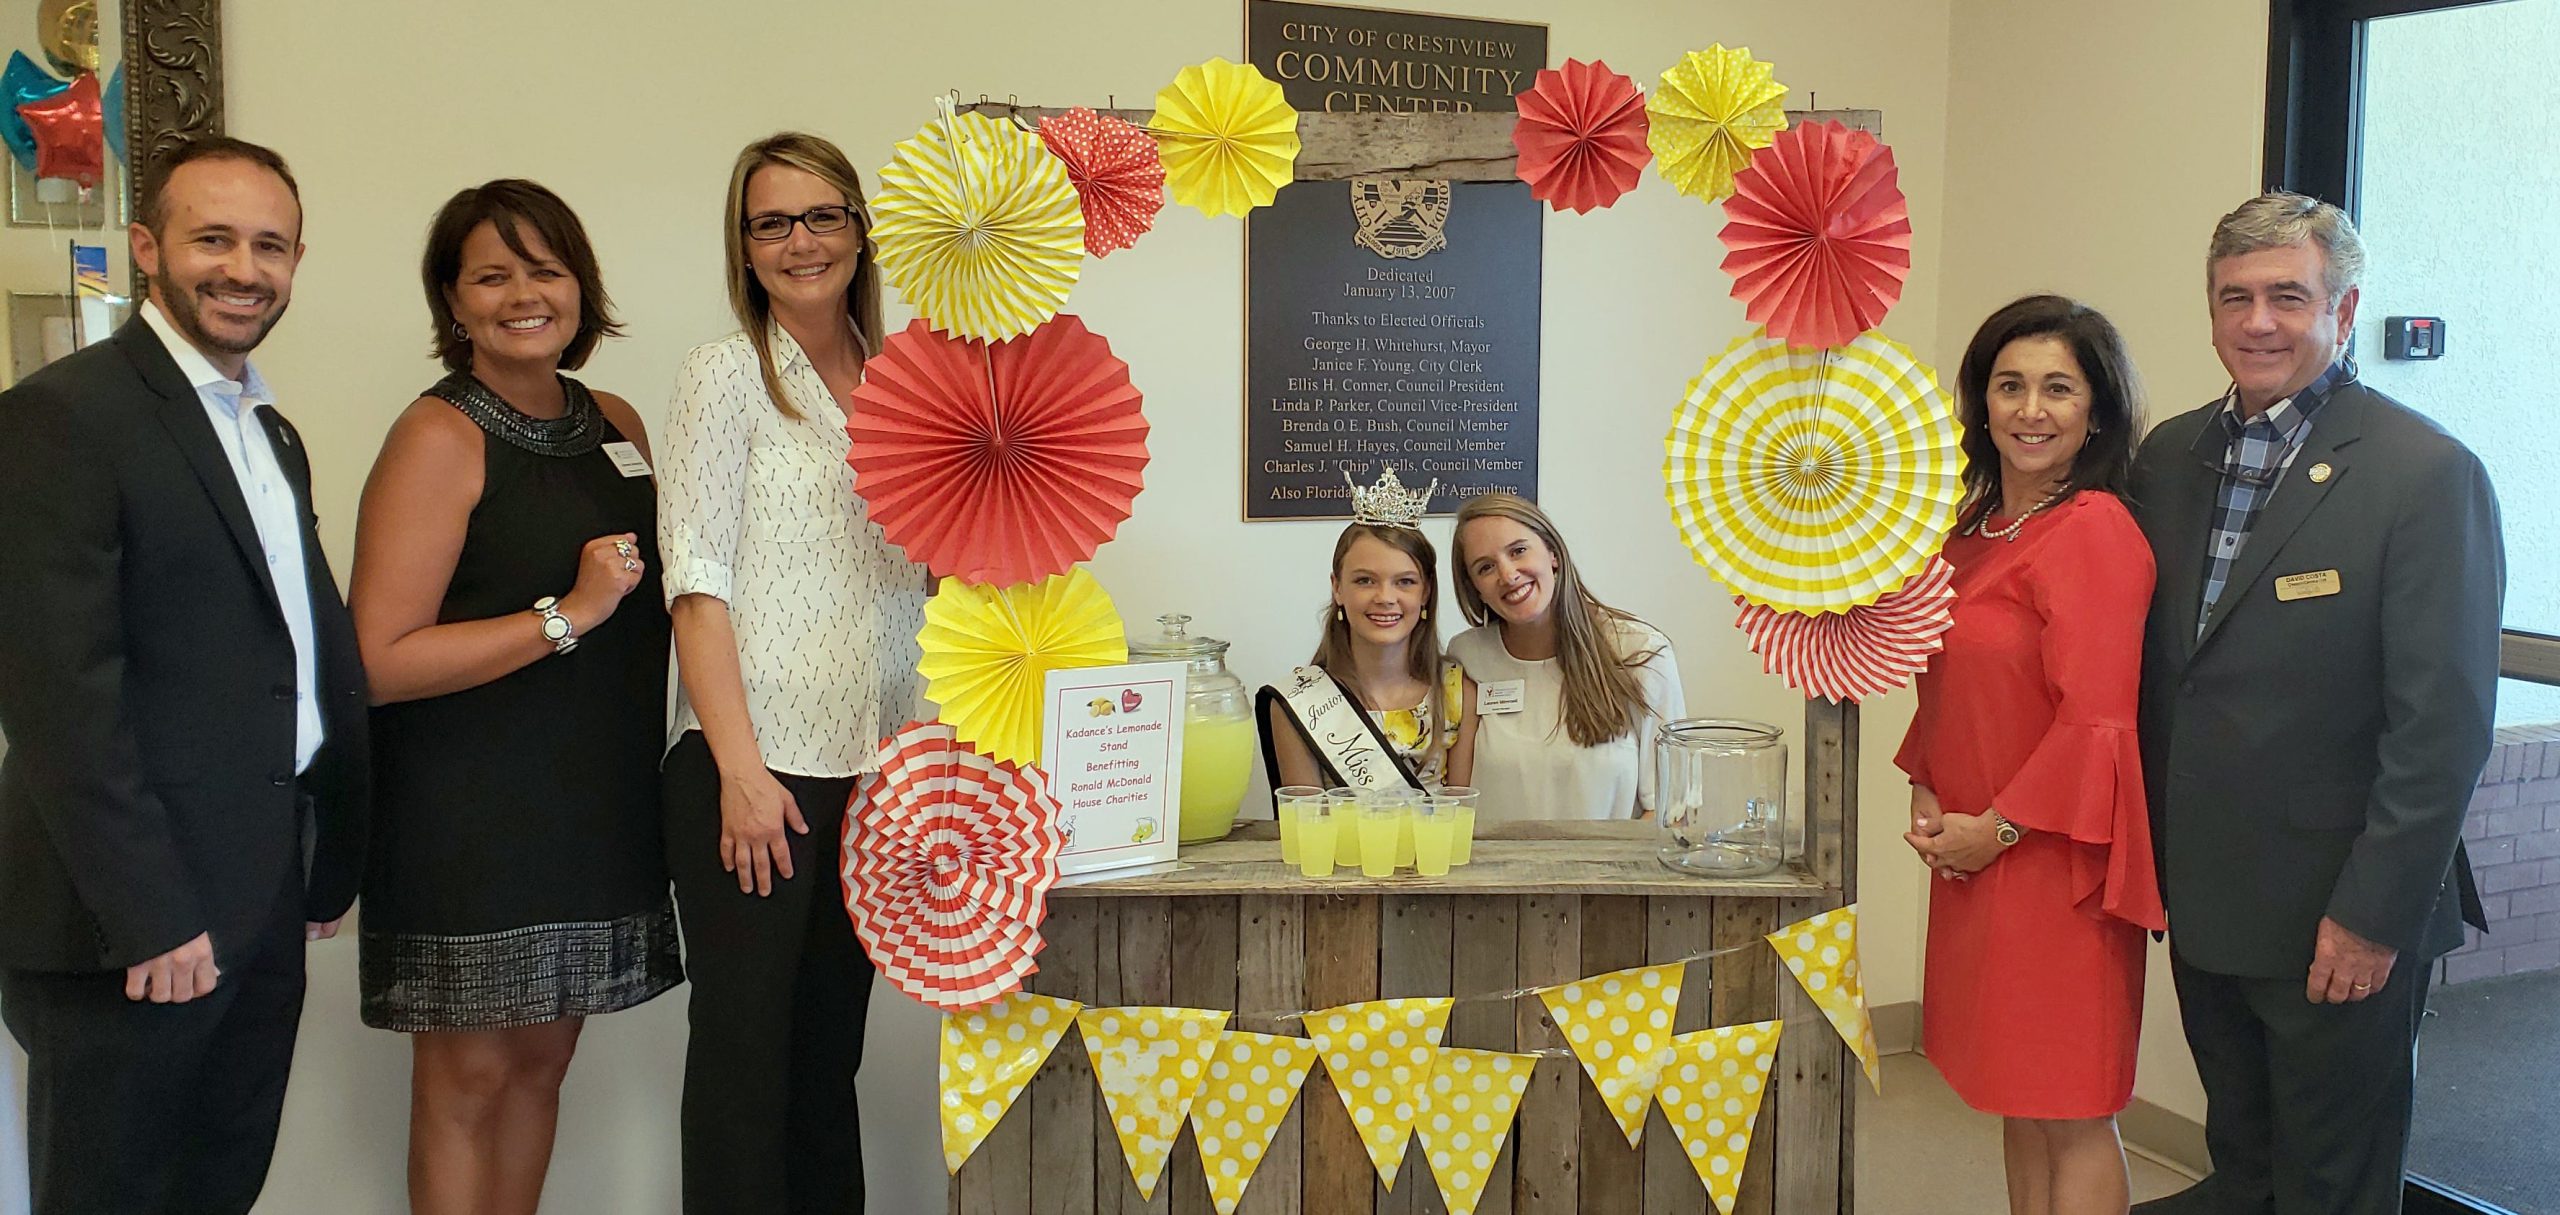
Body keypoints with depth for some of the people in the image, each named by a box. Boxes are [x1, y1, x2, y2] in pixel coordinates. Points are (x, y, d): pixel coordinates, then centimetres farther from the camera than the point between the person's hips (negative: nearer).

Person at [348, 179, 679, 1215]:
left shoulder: (617, 426, 10)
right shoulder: (440, 437, -10)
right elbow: (380, 660, -18)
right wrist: (568, 615, -20)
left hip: (594, 805, 6)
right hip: (468, 811, -6)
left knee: (542, 1057, 14)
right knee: (469, 1074, 4)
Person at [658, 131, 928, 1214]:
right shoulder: (729, 373, -3)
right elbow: (698, 583, -9)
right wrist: (743, 770, -16)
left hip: (875, 772, 5)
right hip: (751, 769, -5)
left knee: (833, 1043, 13)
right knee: (746, 1044, 2)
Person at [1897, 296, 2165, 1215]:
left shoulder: (2095, 533, -16)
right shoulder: (1974, 524, 10)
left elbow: (2095, 720, -20)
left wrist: (1997, 828, -13)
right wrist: (1926, 791, 5)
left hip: (2053, 856, -8)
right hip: (1973, 855, 8)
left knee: (2071, 1115, 3)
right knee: (2019, 1100, 17)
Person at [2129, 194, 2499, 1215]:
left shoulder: (2425, 474, -14)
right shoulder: (2169, 457, 5)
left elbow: (2443, 726, -16)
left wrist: (2374, 915, -17)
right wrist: (2149, 861, 7)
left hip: (2338, 916, -5)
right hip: (2204, 902, 5)